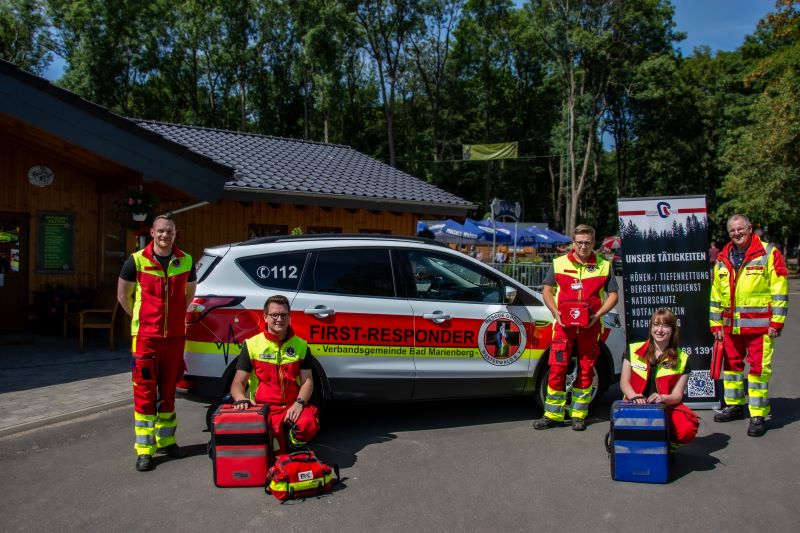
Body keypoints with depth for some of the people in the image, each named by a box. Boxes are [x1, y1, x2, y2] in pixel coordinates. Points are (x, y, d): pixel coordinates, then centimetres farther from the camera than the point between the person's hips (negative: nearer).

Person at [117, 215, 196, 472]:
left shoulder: (186, 262, 3)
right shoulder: (137, 261, -5)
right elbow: (123, 294, 7)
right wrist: (140, 319, 9)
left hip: (175, 336, 3)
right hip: (145, 336, -3)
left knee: (168, 390, 14)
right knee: (145, 392, -1)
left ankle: (166, 441, 26)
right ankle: (145, 450, 5)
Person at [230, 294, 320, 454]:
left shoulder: (301, 345, 10)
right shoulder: (252, 345, 4)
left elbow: (307, 381, 5)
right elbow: (238, 383, 1)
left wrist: (299, 403, -16)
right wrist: (241, 398, -22)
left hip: (292, 407, 2)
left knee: (308, 423, -32)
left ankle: (290, 445, 3)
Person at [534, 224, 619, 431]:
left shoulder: (604, 266, 7)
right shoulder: (559, 263, 8)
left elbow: (612, 295, 6)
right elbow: (547, 291, 8)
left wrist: (597, 315, -9)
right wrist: (556, 312, -8)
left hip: (590, 327, 1)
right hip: (563, 325, 0)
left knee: (586, 370, 6)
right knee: (557, 369, -6)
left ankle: (578, 415, 16)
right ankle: (553, 415, 3)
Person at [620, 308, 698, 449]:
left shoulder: (682, 359, 5)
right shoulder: (634, 350, 6)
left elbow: (677, 395, 2)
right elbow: (624, 382, 6)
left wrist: (662, 398, -21)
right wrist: (634, 397, -16)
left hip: (666, 408, 1)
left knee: (687, 430, -31)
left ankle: (668, 446, 6)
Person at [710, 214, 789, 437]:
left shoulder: (769, 254, -4)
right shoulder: (723, 259, 11)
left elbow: (779, 290, -7)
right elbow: (716, 294, 15)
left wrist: (776, 322, -10)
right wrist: (716, 324, 12)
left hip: (759, 325, -5)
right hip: (731, 326, 6)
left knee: (759, 368, -3)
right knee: (731, 364, 14)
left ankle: (758, 416, 4)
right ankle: (734, 406, 29)